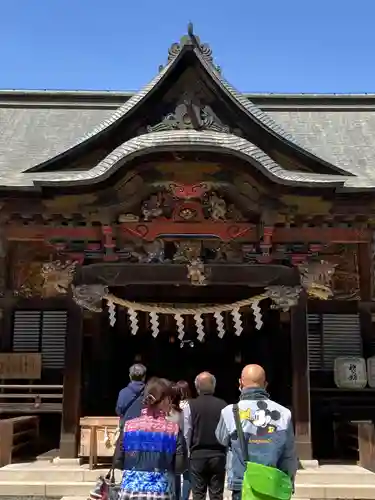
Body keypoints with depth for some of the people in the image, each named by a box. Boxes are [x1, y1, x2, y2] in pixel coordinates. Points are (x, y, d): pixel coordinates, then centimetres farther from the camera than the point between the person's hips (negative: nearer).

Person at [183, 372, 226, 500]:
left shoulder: (190, 406, -8)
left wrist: (188, 451, 7)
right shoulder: (223, 405, -4)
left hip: (198, 455, -1)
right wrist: (225, 449, 12)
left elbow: (187, 434, -6)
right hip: (219, 455, 1)